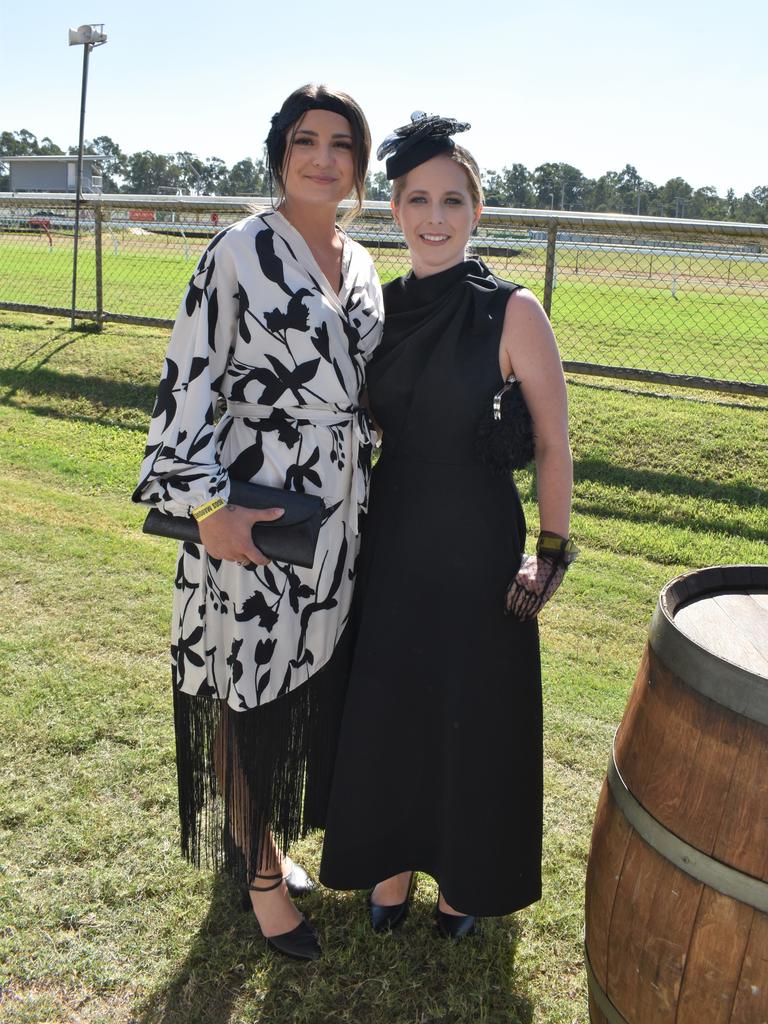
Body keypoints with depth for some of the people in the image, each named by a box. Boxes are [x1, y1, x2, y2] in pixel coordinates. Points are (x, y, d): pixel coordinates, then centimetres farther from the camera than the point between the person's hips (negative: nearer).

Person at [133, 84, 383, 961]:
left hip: (341, 510, 7)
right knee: (254, 694, 6)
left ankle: (269, 836, 40)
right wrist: (206, 503, -19)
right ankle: (260, 870, 28)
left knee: (312, 683, 17)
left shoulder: (361, 266, 11)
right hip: (254, 505, -6)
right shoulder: (242, 250, -9)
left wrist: (372, 499, 16)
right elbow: (187, 381, -12)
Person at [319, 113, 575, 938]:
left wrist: (550, 552, -8)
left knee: (474, 715, 10)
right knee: (384, 708, 13)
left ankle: (465, 877, 34)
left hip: (477, 551, -4)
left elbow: (554, 445, -7)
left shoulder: (512, 313, -12)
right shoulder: (382, 308, 1)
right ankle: (393, 861, 38)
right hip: (390, 544, 4)